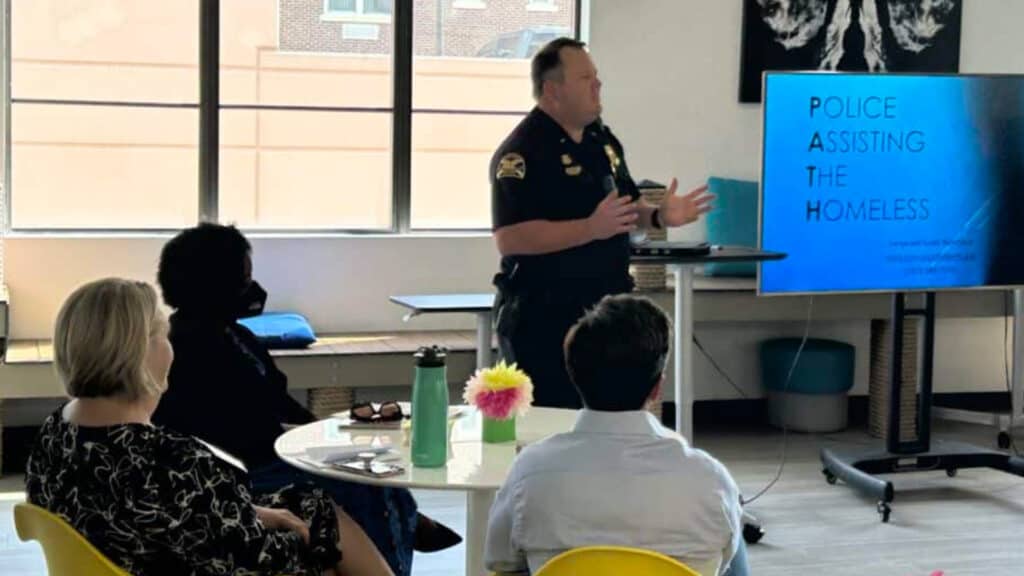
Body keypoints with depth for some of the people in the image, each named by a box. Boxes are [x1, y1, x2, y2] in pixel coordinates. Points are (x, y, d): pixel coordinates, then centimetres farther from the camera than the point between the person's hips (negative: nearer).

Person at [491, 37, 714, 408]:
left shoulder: (603, 140, 11)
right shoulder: (522, 152, -16)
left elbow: (626, 208, 22)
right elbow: (509, 238, -25)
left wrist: (659, 216, 0)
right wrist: (591, 229, -30)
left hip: (604, 310, 8)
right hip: (543, 319, -8)